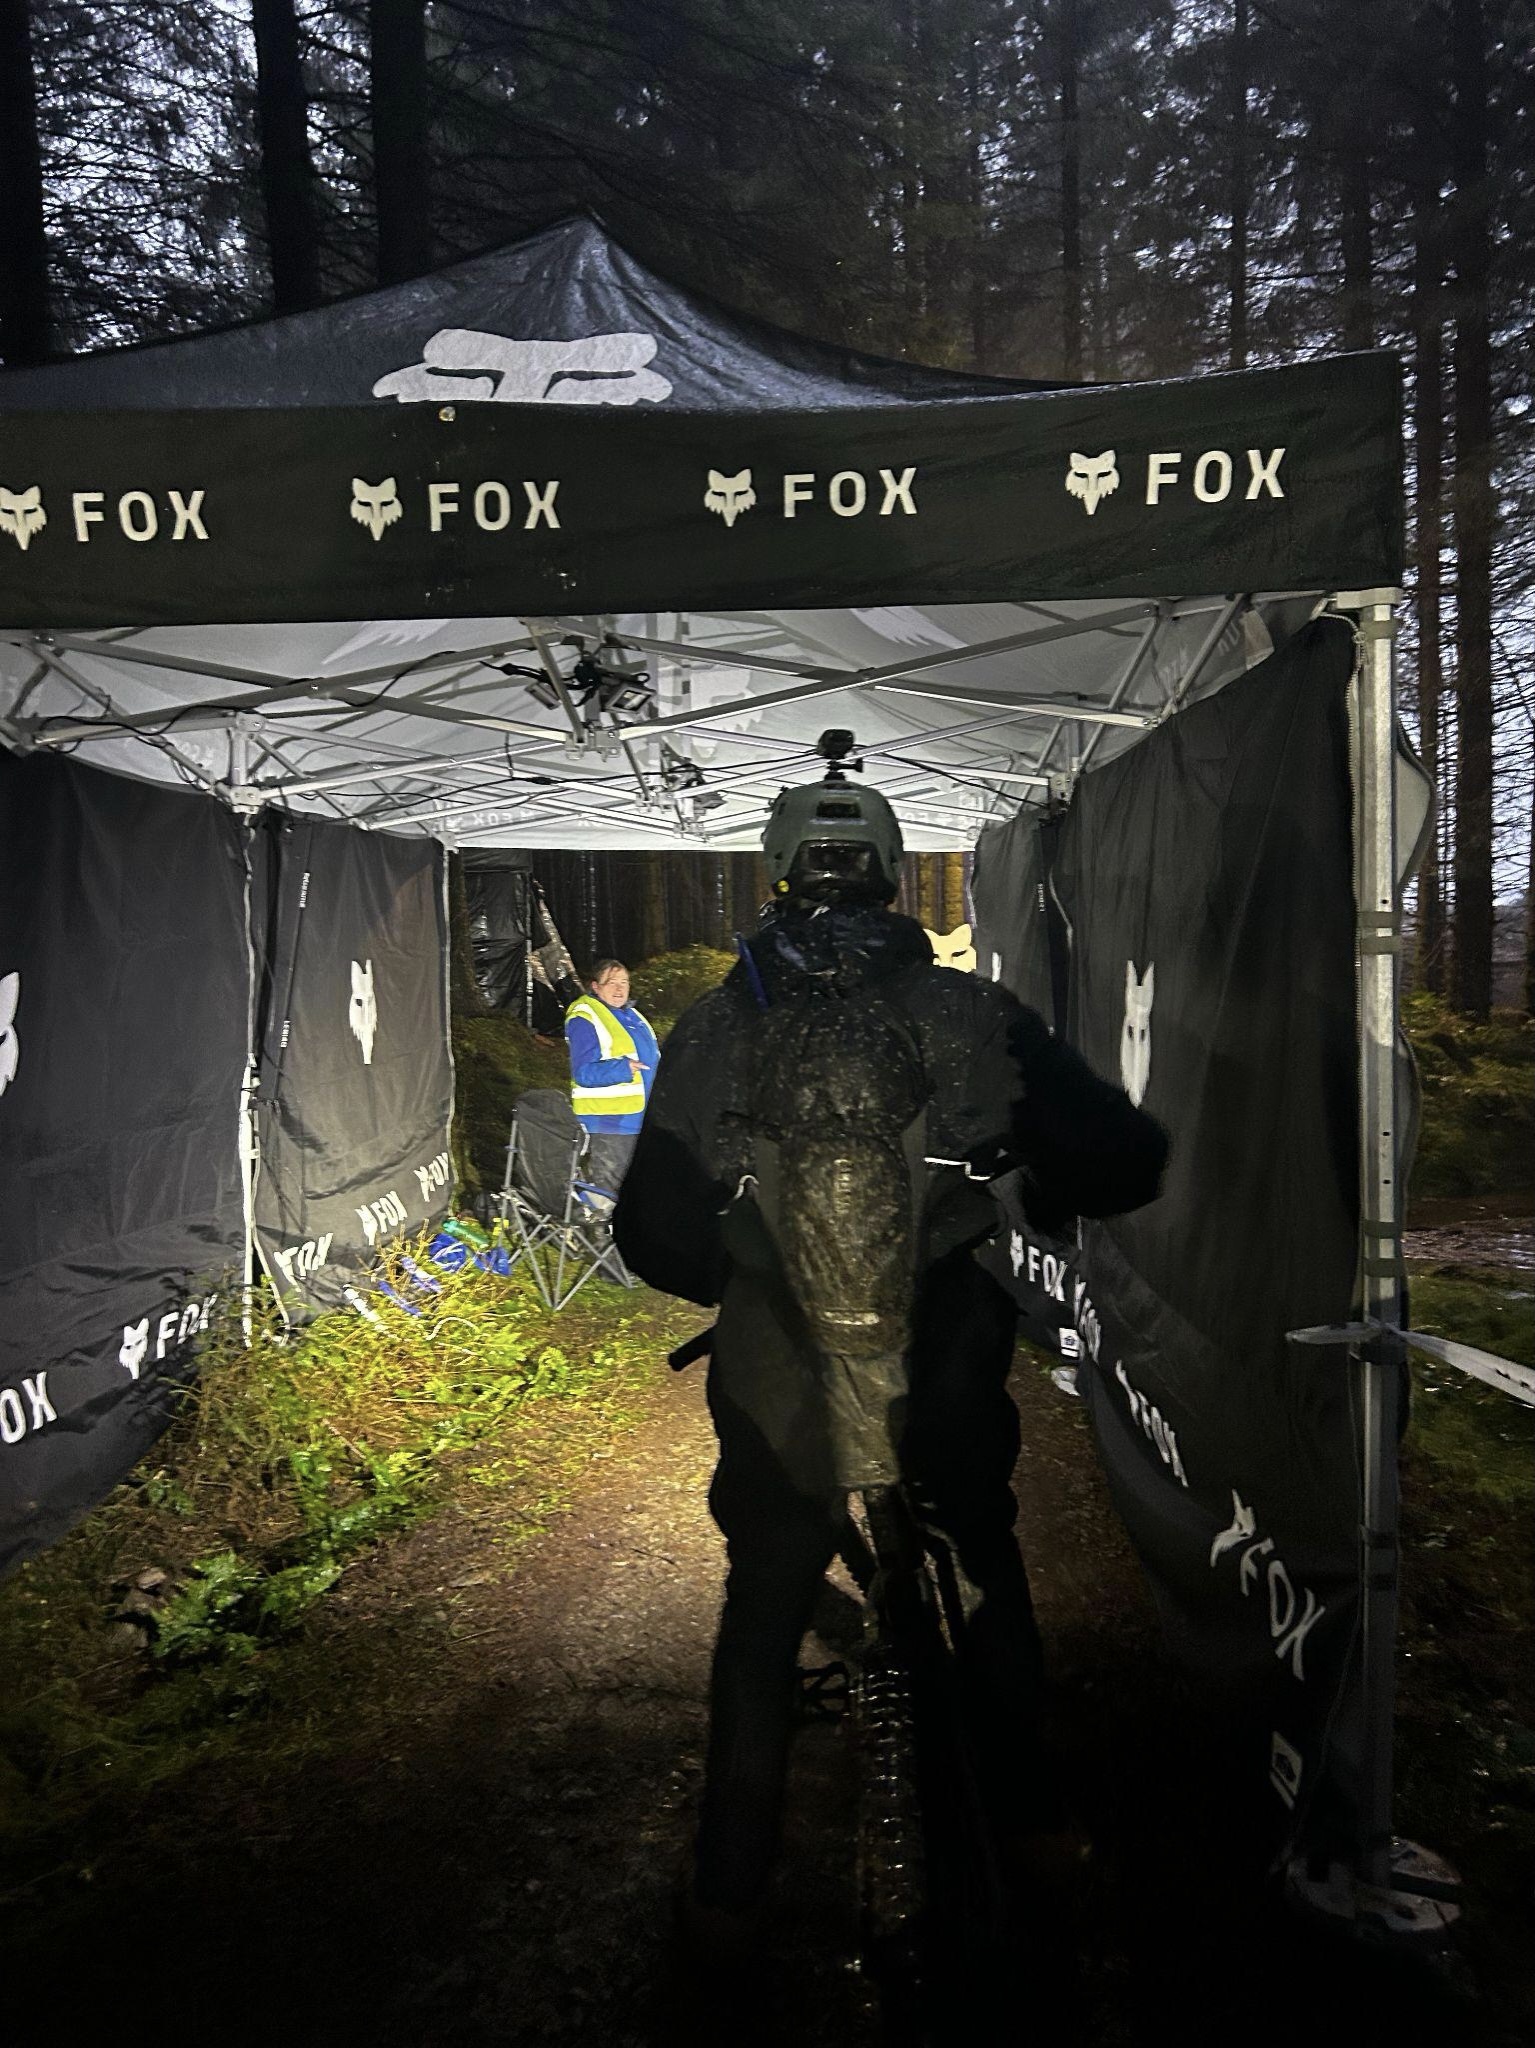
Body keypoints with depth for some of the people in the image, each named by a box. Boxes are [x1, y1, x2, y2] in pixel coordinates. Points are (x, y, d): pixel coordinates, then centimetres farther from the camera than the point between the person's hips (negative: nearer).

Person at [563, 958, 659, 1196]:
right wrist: (624, 1069, -31)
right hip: (607, 1121, -9)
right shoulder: (584, 1019, -13)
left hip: (638, 1120, 9)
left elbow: (649, 1056, 30)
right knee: (605, 1194, -4)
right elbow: (584, 1073, -22)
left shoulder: (630, 1014, 14)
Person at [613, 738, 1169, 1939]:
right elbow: (1126, 1163, -8)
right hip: (949, 1399, 0)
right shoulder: (975, 1018, -10)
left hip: (776, 1406, 0)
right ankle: (1029, 1816, 45)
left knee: (761, 1630, 22)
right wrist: (1032, 1196, 12)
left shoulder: (712, 1034, -8)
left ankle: (729, 1886, 33)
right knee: (989, 1598, 28)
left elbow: (651, 1231, -4)